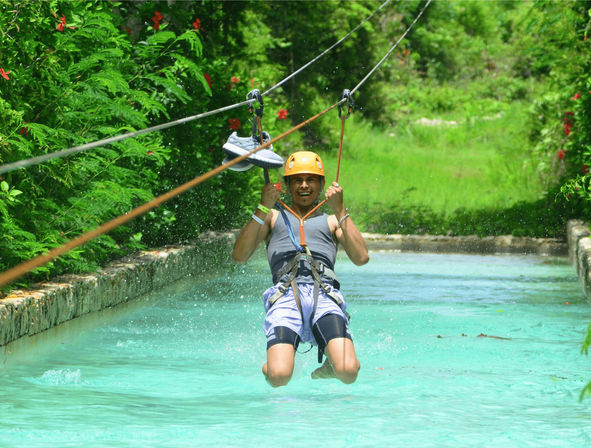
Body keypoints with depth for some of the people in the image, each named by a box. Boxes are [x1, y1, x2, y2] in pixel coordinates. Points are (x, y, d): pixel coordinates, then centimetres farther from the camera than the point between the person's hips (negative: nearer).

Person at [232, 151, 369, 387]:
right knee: (279, 378, -27)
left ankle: (327, 368, 10)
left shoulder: (331, 221, 29)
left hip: (325, 295, 1)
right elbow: (239, 255, 11)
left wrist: (340, 211, 4)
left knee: (348, 373, -26)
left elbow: (361, 258, 9)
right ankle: (270, 365, 10)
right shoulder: (273, 218, 28)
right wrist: (263, 208, 3)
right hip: (285, 296, -1)